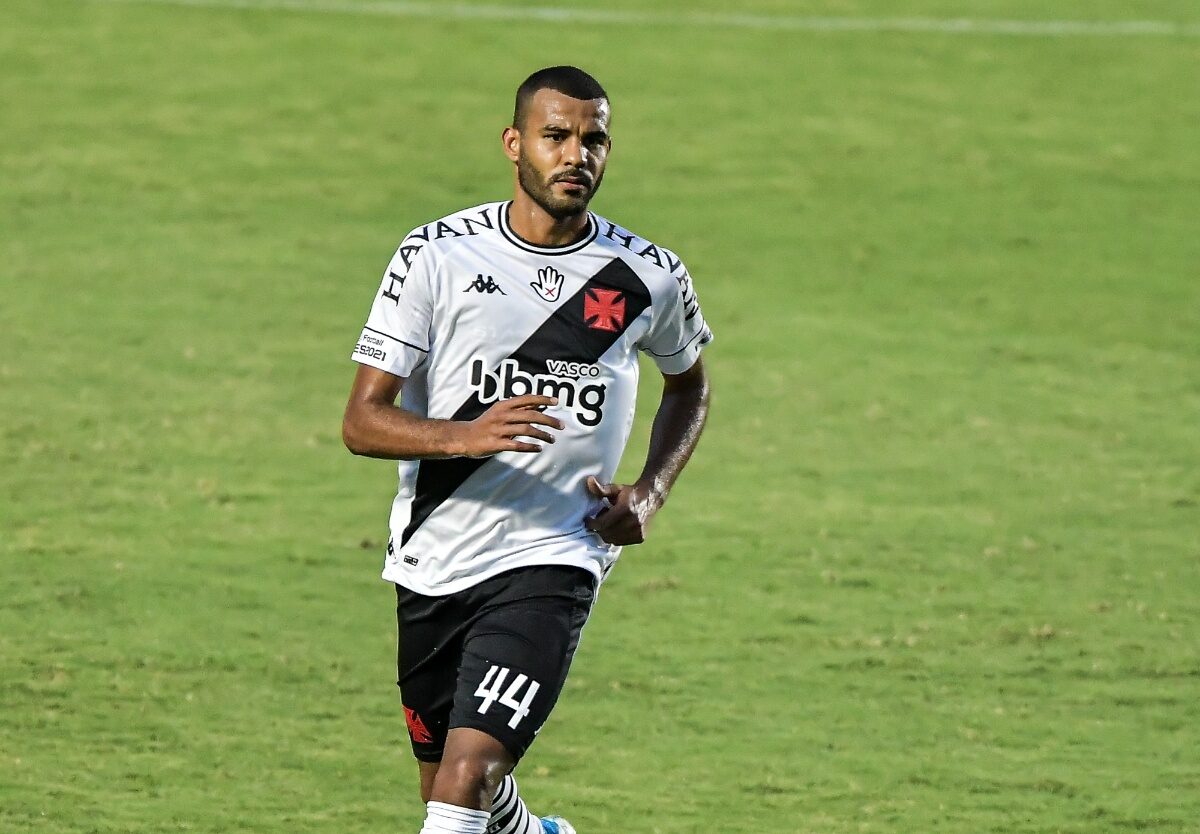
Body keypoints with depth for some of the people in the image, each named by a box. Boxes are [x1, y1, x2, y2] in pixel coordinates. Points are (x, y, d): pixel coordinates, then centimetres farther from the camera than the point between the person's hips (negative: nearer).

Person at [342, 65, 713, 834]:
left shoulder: (650, 278, -2)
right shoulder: (437, 256, -7)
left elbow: (689, 386, 20)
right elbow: (362, 421, -10)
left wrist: (650, 496, 2)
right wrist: (464, 437, -30)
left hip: (551, 562, -2)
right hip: (433, 561, 2)